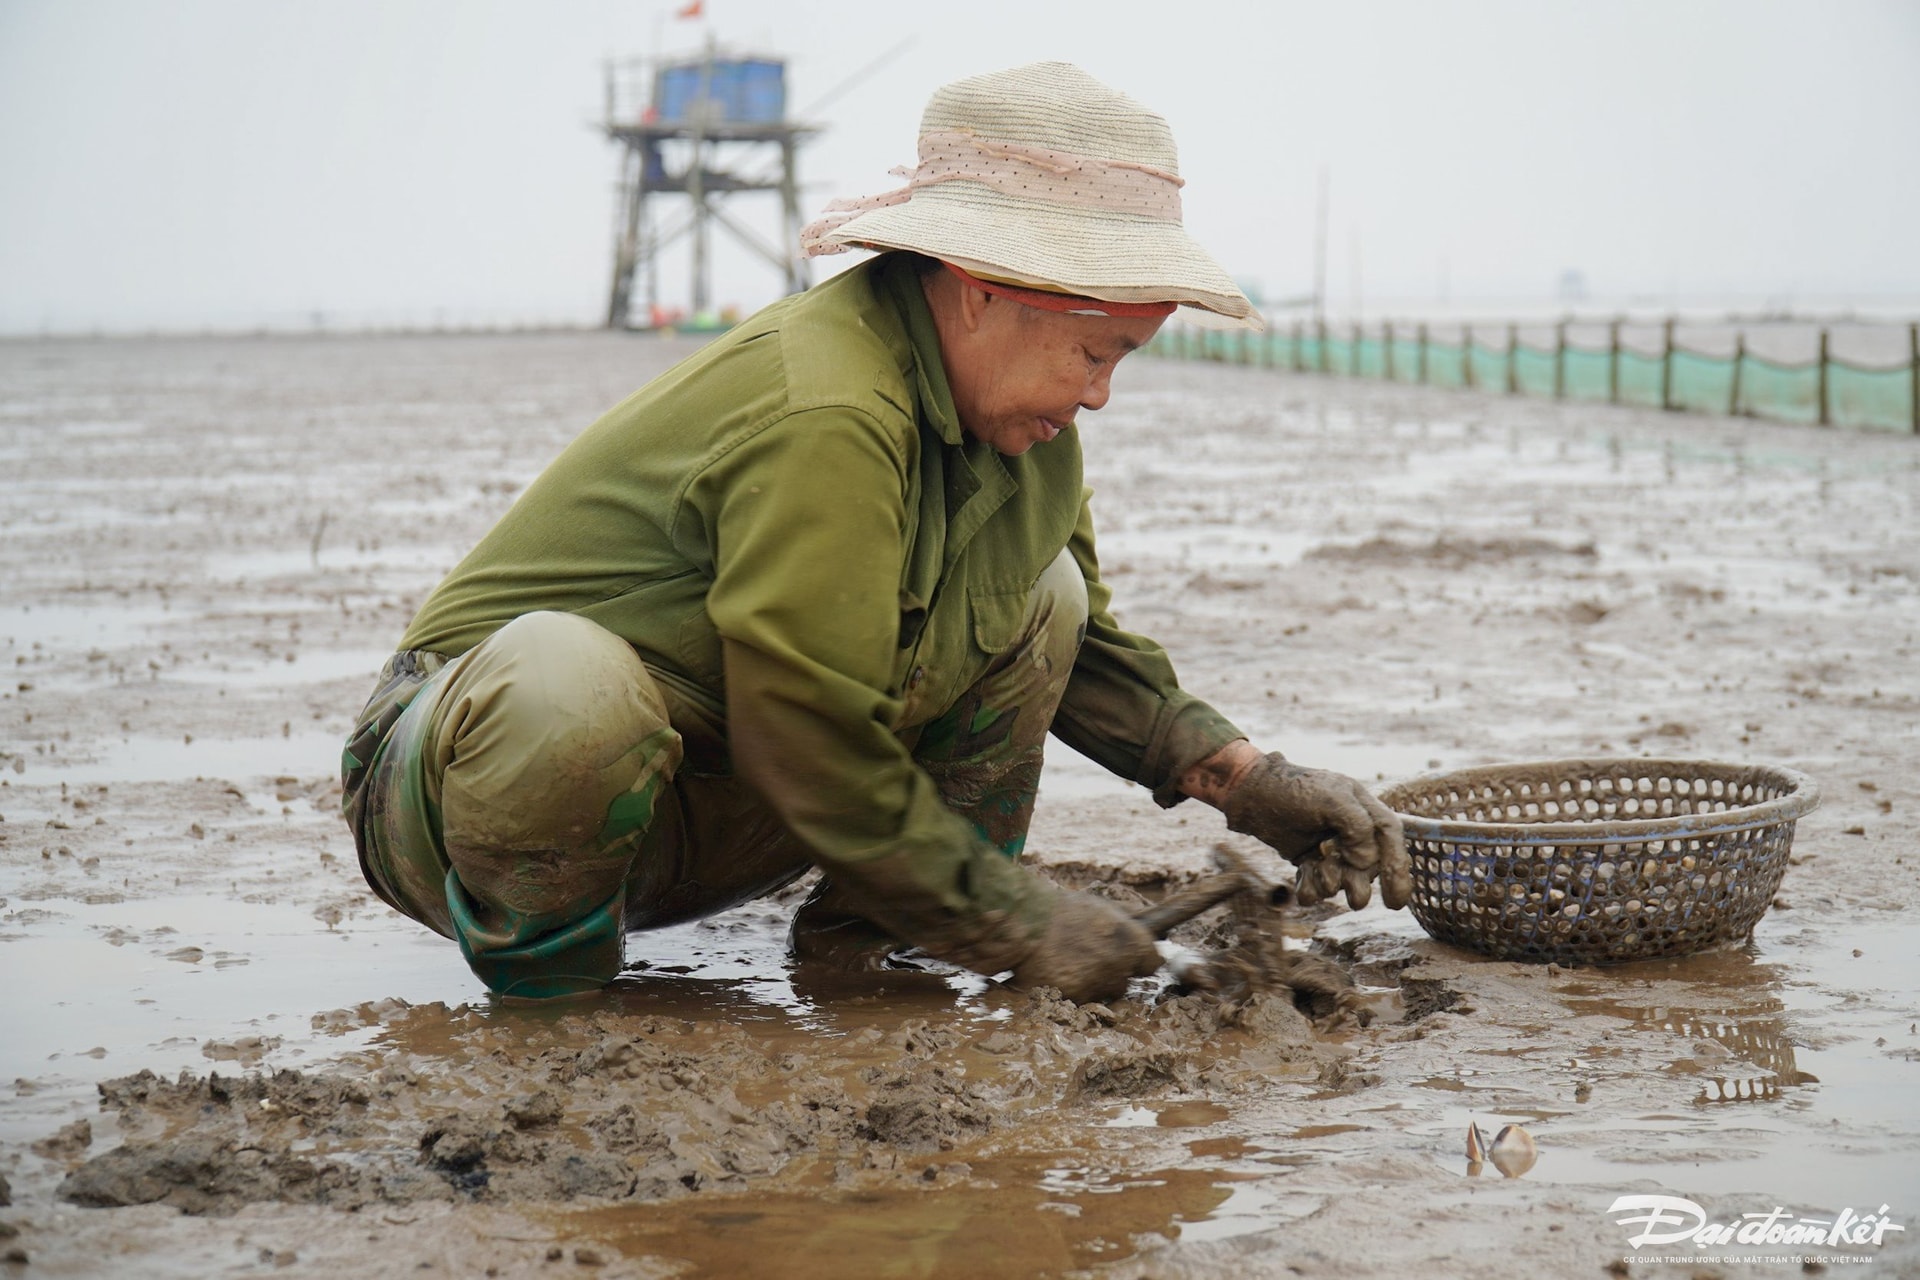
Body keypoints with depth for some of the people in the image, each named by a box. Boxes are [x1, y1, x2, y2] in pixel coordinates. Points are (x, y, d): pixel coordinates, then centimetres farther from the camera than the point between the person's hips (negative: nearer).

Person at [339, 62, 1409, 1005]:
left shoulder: (1009, 408, 0)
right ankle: (538, 969, -15)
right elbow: (812, 746, -26)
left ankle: (855, 942, 4)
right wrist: (1017, 923, -18)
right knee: (565, 678, -44)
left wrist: (1249, 781, -1)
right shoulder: (822, 422, -30)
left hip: (705, 816, 8)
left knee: (1041, 592, 1)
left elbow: (1084, 643, 13)